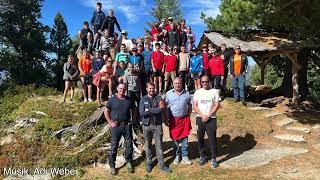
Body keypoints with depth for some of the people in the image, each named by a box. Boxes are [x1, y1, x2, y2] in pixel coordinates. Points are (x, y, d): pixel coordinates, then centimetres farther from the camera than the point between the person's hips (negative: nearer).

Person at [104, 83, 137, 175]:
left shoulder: (129, 100, 3)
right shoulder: (112, 100, -2)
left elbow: (133, 110, 16)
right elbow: (106, 111, 3)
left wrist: (133, 120, 6)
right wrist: (110, 122, -5)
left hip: (127, 125, 2)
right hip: (116, 126, -2)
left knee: (129, 145, 9)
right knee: (114, 146, 5)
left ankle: (129, 162, 27)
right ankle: (112, 166, 18)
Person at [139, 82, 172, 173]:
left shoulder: (159, 98, 1)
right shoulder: (143, 99, 1)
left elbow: (162, 109, -16)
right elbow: (142, 112, -12)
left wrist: (148, 110, -14)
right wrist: (155, 110, -15)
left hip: (157, 125, 0)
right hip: (146, 125, 1)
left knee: (159, 145, 5)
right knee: (147, 145, 13)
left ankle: (161, 164, 15)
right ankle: (149, 163, 29)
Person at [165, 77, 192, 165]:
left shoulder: (187, 93, 4)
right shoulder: (168, 94, 0)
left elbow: (190, 105, 13)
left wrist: (188, 115, 6)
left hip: (184, 119, 1)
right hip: (173, 119, -1)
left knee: (185, 138, 8)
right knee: (175, 139, 8)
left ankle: (185, 156, 23)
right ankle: (176, 156, 26)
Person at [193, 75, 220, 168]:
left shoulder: (214, 91, 2)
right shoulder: (197, 92, 7)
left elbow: (217, 105, -3)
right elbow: (195, 105, 2)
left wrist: (208, 116, -11)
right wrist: (202, 115, -11)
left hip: (211, 118, -2)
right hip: (200, 118, 2)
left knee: (212, 139, -1)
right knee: (200, 138, 8)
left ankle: (213, 158, 11)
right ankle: (202, 156, 23)